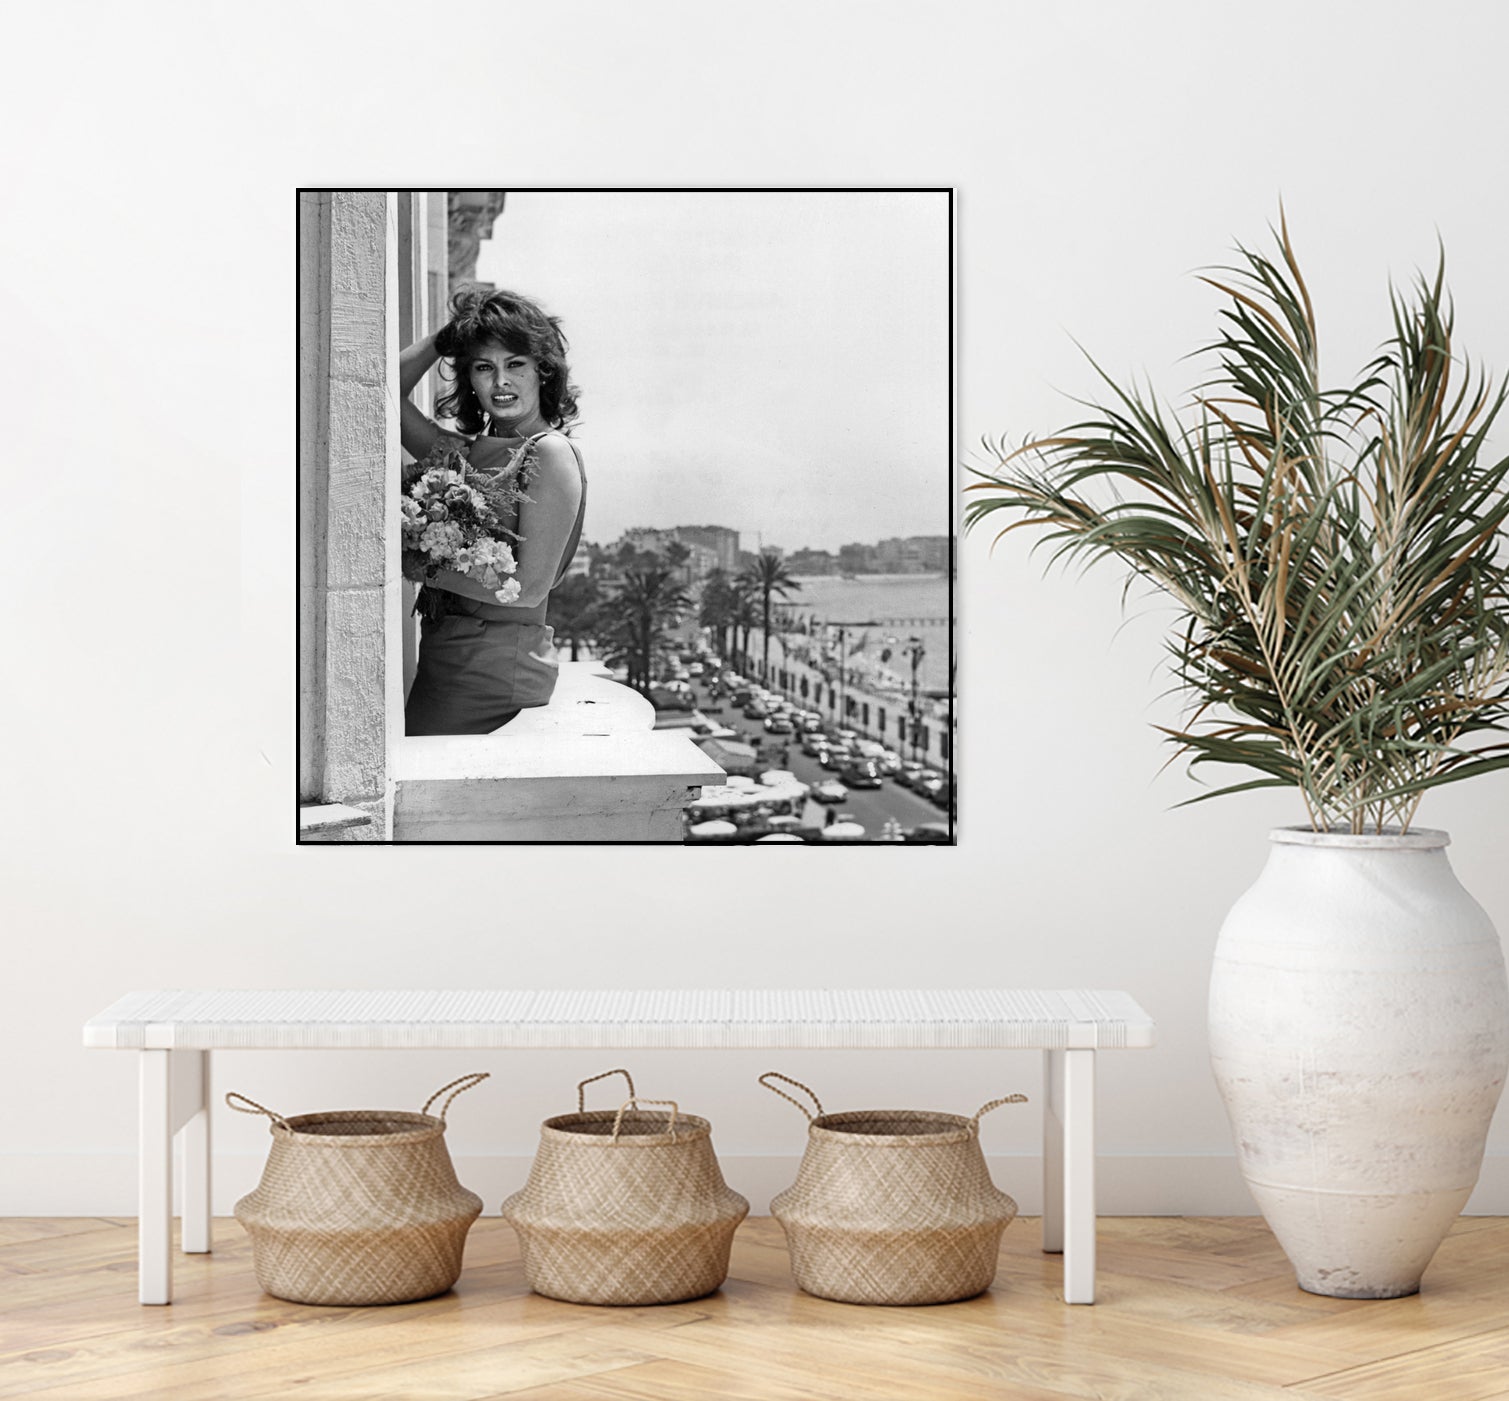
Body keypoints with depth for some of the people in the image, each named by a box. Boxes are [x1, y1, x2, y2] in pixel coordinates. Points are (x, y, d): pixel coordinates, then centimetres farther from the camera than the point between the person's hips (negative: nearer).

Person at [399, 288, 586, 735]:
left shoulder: (551, 453, -9)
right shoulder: (469, 451, 12)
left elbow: (529, 587, -15)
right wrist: (446, 337, 12)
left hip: (500, 662, -7)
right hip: (444, 655, 7)